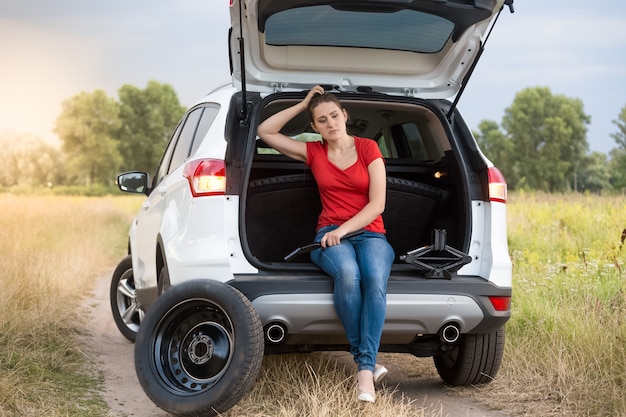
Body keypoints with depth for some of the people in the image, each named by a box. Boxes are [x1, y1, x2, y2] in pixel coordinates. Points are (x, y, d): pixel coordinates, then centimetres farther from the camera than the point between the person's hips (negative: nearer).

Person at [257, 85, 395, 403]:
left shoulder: (368, 149, 7)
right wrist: (303, 104, 12)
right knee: (347, 273, -38)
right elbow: (264, 132, 14)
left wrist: (344, 229, -14)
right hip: (330, 236, 1)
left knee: (374, 278, -37)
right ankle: (366, 362, -30)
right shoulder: (313, 153, 14)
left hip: (369, 233, 0)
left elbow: (377, 203, -1)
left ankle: (365, 371, -40)